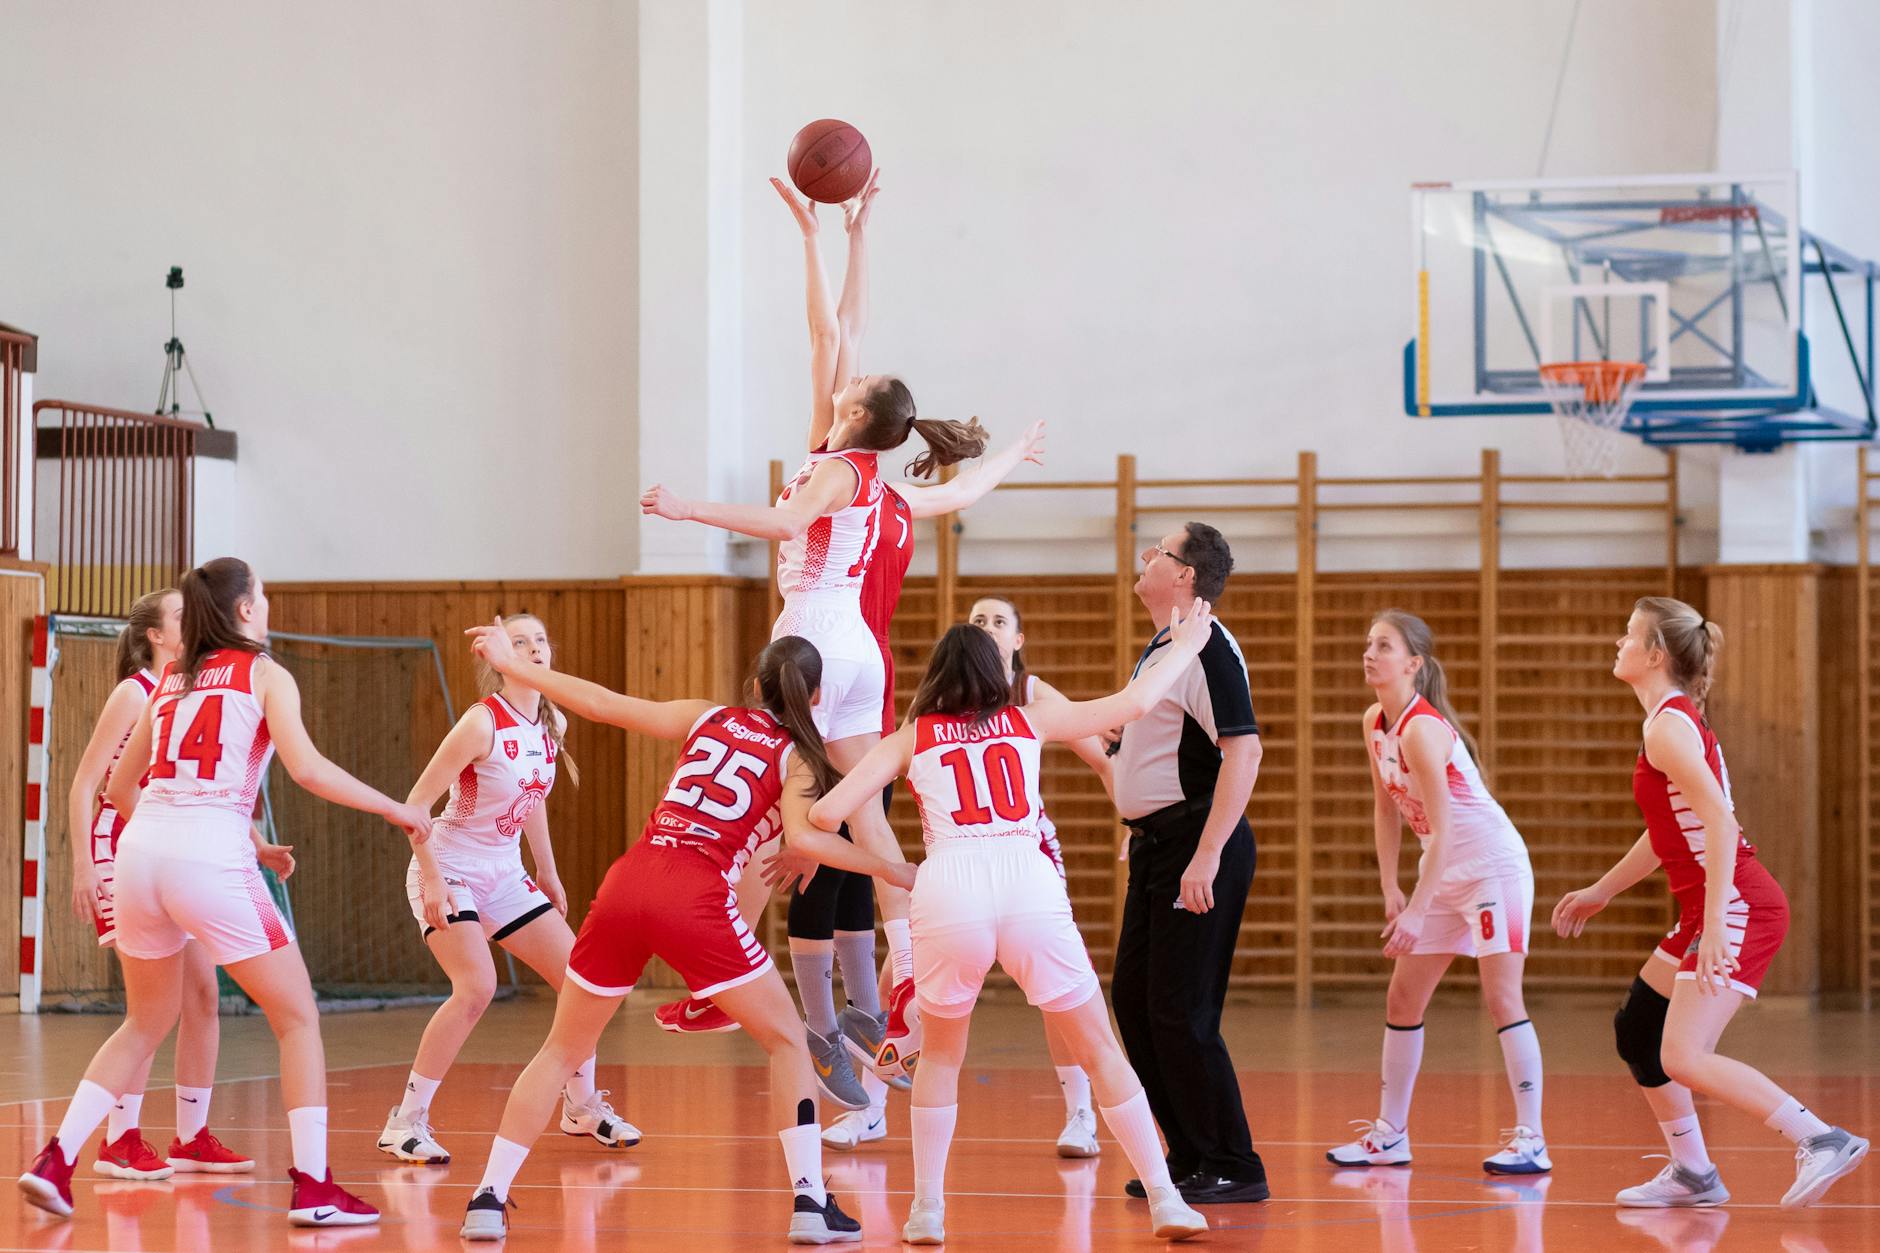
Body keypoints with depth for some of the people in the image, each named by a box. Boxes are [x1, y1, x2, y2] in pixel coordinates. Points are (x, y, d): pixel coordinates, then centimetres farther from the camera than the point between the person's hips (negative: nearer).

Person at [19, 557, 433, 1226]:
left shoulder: (171, 679, 20)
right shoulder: (264, 675, 5)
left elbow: (120, 787, 24)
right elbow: (306, 768, -10)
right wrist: (394, 809, -1)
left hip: (142, 848, 6)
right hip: (212, 856, -6)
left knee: (146, 1022, 23)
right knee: (298, 1019, 6)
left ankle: (55, 1161, 11)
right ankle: (312, 1188, -3)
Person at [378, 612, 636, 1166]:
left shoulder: (552, 724, 2)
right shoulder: (483, 723, -21)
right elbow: (416, 803, -19)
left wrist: (548, 874, 20)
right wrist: (432, 880, -25)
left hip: (504, 875, 8)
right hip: (449, 872, -8)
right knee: (476, 986, -26)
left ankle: (582, 1106, 24)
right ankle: (407, 1122, -18)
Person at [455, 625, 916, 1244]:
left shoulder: (707, 718, 21)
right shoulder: (797, 759, 10)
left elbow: (601, 704, 18)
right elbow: (803, 838, -9)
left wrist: (511, 664, 27)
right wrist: (891, 870, -2)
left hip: (626, 885, 4)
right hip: (696, 899, -4)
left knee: (562, 1050, 16)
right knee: (787, 1042, 11)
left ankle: (489, 1199, 10)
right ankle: (810, 1201, 2)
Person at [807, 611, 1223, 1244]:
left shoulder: (910, 738, 20)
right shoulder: (1029, 721, 22)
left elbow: (827, 813, 12)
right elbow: (1133, 704, 26)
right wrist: (1184, 649, 42)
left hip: (948, 888, 0)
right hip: (1029, 883, 0)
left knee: (940, 1055, 23)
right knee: (1101, 1051, 12)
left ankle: (926, 1210, 17)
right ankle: (1164, 1200, 8)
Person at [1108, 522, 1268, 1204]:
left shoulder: (1208, 648, -16)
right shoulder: (1158, 649, 16)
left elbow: (1243, 750, -24)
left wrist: (1207, 855, -27)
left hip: (1195, 842, -10)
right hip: (1155, 844, 10)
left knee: (1180, 1013, -9)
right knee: (1133, 1000, 12)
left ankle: (1233, 1168, -1)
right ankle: (1190, 1156, 20)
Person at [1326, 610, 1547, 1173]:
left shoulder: (1422, 729, -23)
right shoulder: (1374, 723, 3)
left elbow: (1441, 826, -26)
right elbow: (1387, 808, 12)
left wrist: (1417, 911, -28)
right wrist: (1391, 887, 6)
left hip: (1493, 865, -9)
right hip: (1445, 873, 9)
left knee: (1502, 997, -13)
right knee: (1403, 999, 10)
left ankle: (1530, 1139, -11)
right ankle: (1390, 1134, 19)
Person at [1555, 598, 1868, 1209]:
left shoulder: (1668, 727, -14)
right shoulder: (1676, 719, 16)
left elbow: (1720, 821, -24)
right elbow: (1670, 830, 27)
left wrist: (1715, 922, -30)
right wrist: (1601, 892, 33)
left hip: (1738, 907, -10)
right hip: (1708, 910, 10)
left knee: (1683, 1057, -17)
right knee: (1635, 1031, 17)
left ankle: (1821, 1141, -18)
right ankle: (1692, 1174, 22)